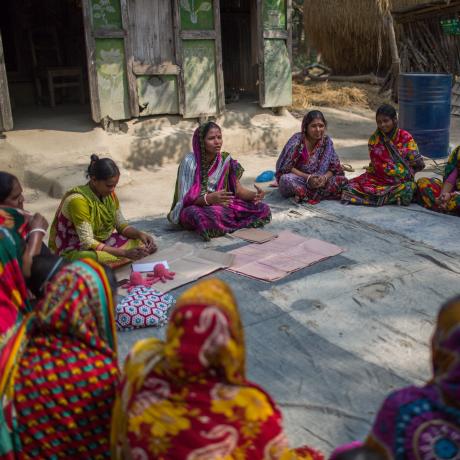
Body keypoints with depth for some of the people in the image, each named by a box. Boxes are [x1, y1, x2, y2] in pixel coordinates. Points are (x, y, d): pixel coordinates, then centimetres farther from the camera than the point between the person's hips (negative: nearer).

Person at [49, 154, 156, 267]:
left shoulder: (109, 194, -5)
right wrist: (124, 252, -33)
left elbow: (121, 225, 2)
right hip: (74, 249, -8)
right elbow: (88, 243, -29)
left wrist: (140, 234, -19)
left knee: (143, 243, -6)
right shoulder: (78, 200, -27)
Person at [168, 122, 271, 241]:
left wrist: (255, 195, -23)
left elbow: (238, 190, -1)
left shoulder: (225, 159, -1)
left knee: (262, 209, -12)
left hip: (221, 205, 5)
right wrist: (209, 199, -38)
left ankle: (220, 225, -11)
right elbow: (186, 199, -19)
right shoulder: (190, 162, -16)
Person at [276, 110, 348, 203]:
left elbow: (335, 167, 0)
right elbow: (285, 167, -16)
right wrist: (307, 177, -24)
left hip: (317, 181, 4)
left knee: (342, 180, -18)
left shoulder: (327, 141, -3)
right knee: (286, 179, -36)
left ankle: (303, 194, -23)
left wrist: (325, 177, -21)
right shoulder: (297, 140, -14)